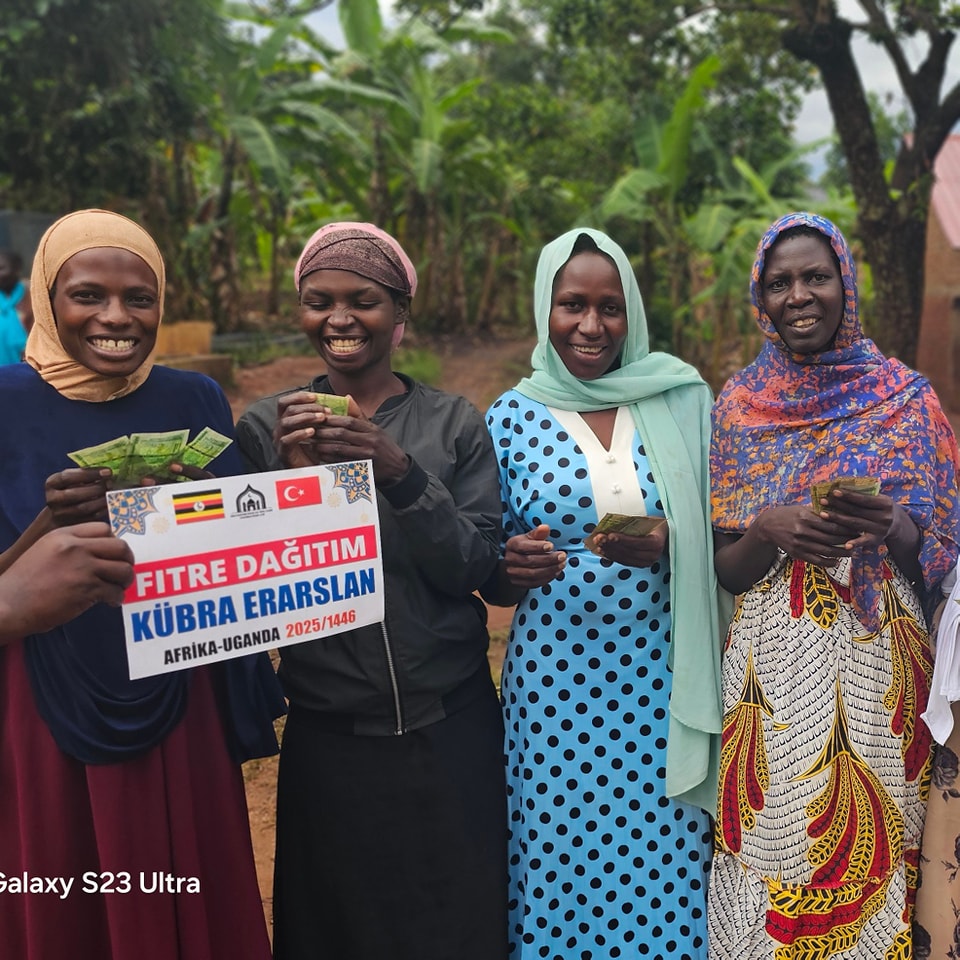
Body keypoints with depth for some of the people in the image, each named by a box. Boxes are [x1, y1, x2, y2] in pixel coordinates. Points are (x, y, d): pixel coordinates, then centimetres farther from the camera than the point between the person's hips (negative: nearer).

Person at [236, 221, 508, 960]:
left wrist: (400, 471, -23)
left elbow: (474, 568, -8)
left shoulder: (456, 423, -2)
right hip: (327, 732, 1)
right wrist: (291, 474, -20)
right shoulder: (267, 426, -1)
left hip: (451, 727, 0)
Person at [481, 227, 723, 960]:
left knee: (664, 873, 8)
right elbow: (494, 584, 6)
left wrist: (668, 547, -14)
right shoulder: (514, 417, 1)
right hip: (556, 685, 0)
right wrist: (515, 566, -16)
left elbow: (722, 538, 7)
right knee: (562, 873, 8)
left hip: (666, 685, 1)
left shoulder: (685, 400, 3)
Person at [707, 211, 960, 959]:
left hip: (879, 670, 0)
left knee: (871, 852, 6)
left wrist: (890, 526, -17)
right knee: (771, 854, 5)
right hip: (773, 669, 0)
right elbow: (724, 571, 5)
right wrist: (770, 531, -15)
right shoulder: (739, 406, 4)